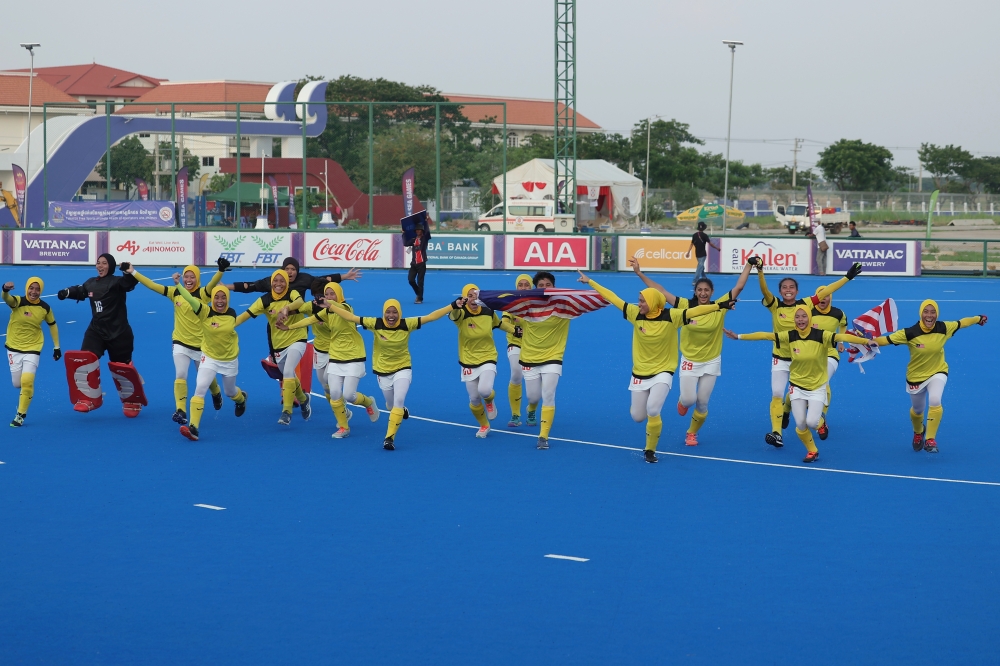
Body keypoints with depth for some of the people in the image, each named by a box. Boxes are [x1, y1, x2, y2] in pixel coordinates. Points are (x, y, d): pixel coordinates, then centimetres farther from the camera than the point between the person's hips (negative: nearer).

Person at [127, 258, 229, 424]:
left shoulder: (202, 294, -12)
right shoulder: (175, 292, -3)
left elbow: (213, 284, -31)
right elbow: (153, 285, -3)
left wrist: (221, 270, -51)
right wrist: (133, 272, -6)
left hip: (201, 344, -1)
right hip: (181, 343, 1)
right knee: (180, 376, -14)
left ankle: (216, 394, 49)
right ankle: (181, 411, -10)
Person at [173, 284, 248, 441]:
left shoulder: (232, 313, -10)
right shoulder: (205, 312, -20)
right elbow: (190, 299, -38)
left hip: (230, 359, 2)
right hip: (209, 358, -2)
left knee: (230, 392, 21)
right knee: (200, 388, -22)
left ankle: (241, 398, 60)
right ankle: (193, 428, -23)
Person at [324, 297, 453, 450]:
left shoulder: (407, 324, -18)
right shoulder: (375, 324, -18)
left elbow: (431, 317, -19)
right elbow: (351, 317, -15)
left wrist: (453, 306, -24)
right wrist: (330, 305, -18)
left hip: (403, 369, -2)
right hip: (383, 371, 2)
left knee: (398, 402, -19)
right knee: (391, 405, 16)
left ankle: (389, 438, -12)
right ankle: (402, 410, 54)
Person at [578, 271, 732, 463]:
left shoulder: (671, 316, -14)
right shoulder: (635, 314, -7)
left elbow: (695, 311, -20)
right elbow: (613, 298, -2)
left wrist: (719, 305, -30)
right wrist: (590, 282, 3)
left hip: (662, 372, -3)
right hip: (640, 373, 3)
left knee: (652, 410, -21)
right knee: (637, 417, 5)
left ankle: (650, 450, -1)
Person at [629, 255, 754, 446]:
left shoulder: (719, 307, -12)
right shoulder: (685, 306, -13)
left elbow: (738, 288, -15)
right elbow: (661, 291, -14)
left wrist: (749, 265, -22)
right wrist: (639, 273, -18)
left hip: (711, 362, 1)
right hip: (689, 361, -1)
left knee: (702, 403, 8)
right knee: (689, 399, -6)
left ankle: (692, 433, 32)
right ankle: (682, 401, 33)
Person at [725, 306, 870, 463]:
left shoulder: (821, 336, -18)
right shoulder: (789, 336, -10)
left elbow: (843, 337, -30)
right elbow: (764, 336, -10)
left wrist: (867, 341, -42)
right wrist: (739, 336, -12)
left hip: (817, 387, -2)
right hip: (797, 386, 2)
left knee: (811, 422, -14)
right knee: (800, 424, -1)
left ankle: (819, 420, 25)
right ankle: (812, 451, 25)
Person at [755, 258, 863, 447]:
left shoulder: (805, 304, -7)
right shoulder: (775, 305, -11)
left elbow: (826, 291, -4)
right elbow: (764, 289, -26)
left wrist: (848, 277, -2)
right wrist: (760, 270, -44)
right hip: (780, 358, -2)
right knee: (777, 394, -11)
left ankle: (786, 411, 50)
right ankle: (776, 433, -11)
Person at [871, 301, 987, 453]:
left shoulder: (944, 328, -17)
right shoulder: (910, 333, -25)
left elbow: (960, 323, 2)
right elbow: (887, 339, -26)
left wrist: (978, 319, 17)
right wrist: (870, 342, -44)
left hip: (938, 372, 0)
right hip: (916, 376, 0)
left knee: (934, 401, -28)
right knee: (917, 410, 20)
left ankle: (930, 440, -13)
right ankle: (918, 433, 56)